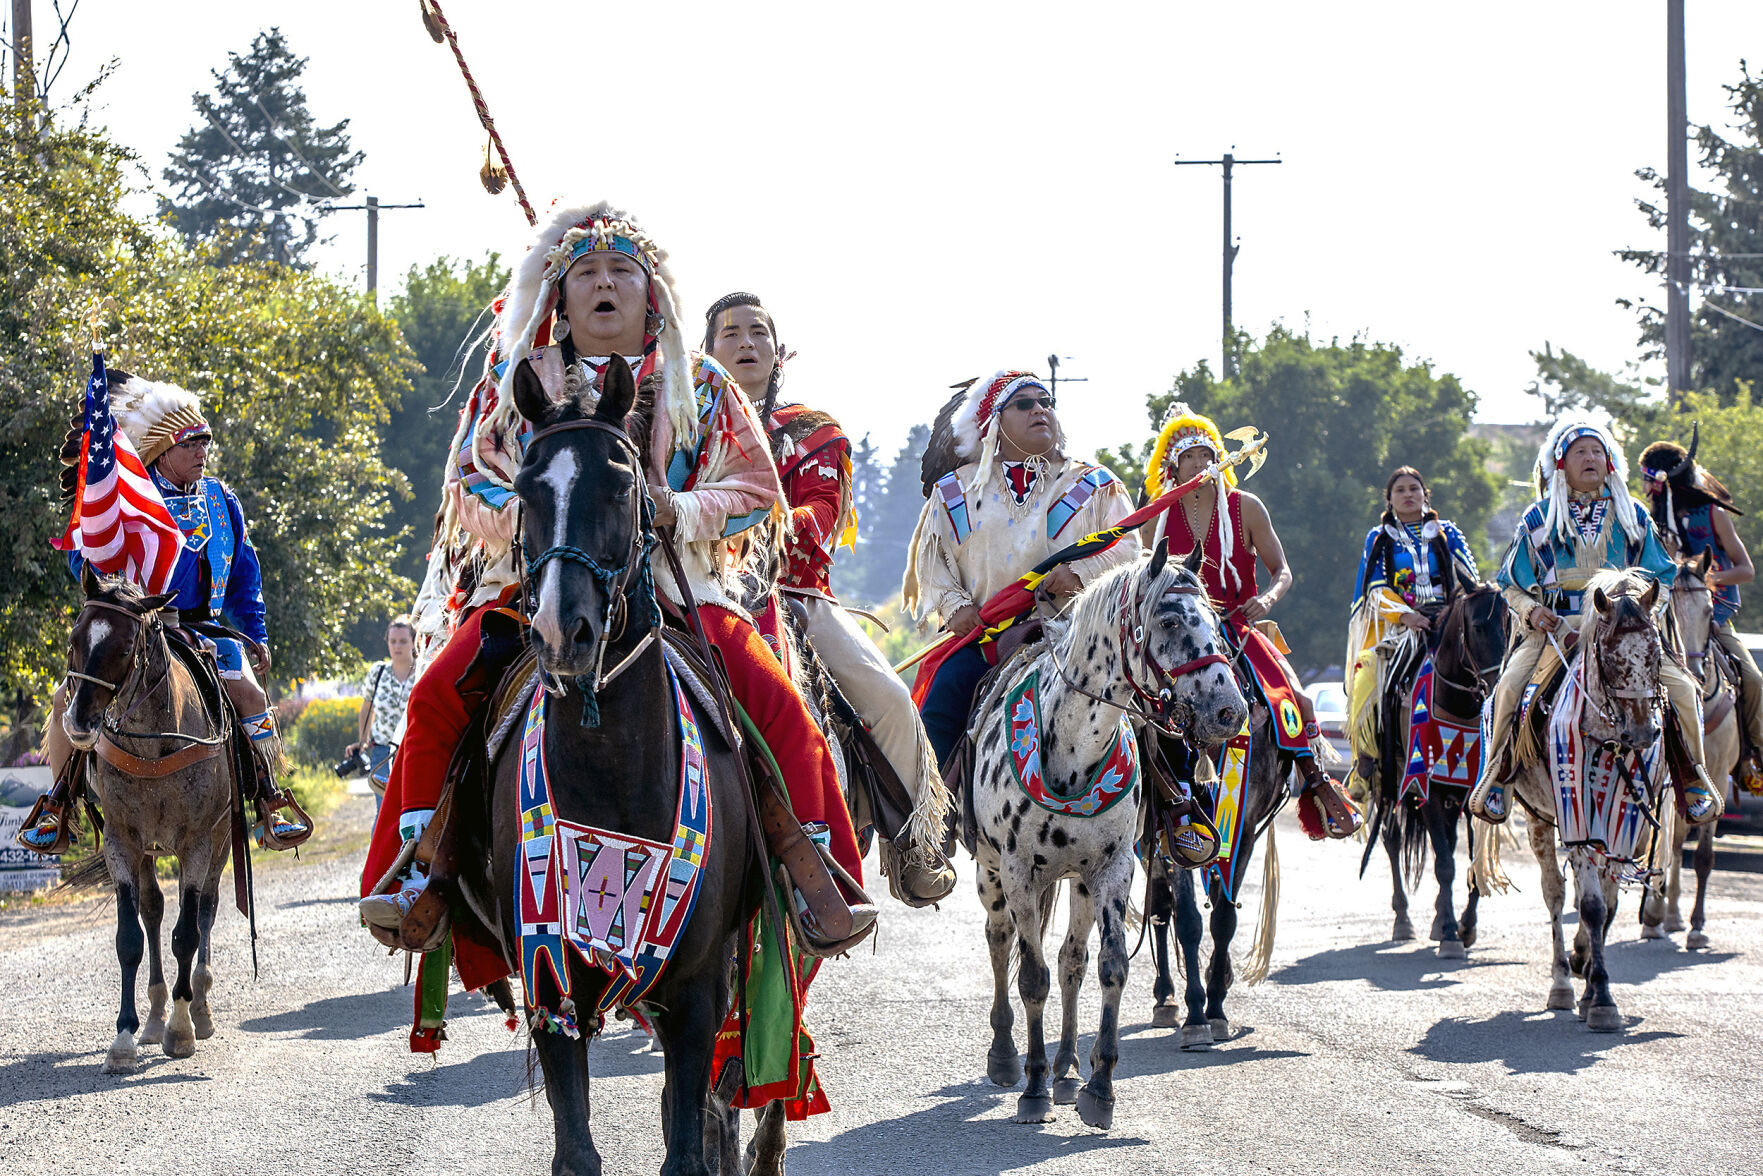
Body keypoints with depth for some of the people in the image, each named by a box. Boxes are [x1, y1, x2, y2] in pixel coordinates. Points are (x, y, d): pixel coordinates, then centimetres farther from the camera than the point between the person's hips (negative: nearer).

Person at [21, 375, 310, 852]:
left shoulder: (221, 500, 10)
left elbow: (245, 574, 19)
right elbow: (84, 558, -5)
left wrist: (256, 635, 16)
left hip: (204, 628, 2)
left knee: (248, 690, -24)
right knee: (68, 699, -17)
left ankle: (270, 804, -13)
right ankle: (59, 801, 5)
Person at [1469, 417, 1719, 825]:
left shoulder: (1633, 516, 13)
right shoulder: (1538, 520, 10)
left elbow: (1660, 577, 16)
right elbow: (1511, 584, 11)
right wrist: (1531, 610, -10)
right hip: (1554, 627, -1)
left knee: (1681, 686, -18)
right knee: (1510, 685, -28)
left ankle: (1693, 780, 1)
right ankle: (1496, 777, -11)